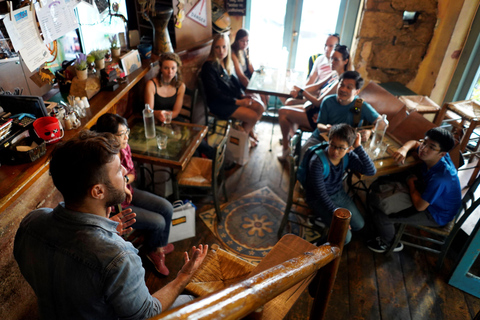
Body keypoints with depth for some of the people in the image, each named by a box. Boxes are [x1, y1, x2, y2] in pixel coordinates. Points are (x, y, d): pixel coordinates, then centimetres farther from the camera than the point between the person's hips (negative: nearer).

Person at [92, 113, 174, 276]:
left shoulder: (124, 147, -10)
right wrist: (120, 188, -23)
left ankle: (159, 247, 25)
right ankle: (151, 250, 26)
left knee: (167, 208, 1)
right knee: (158, 222, -9)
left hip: (128, 192, 8)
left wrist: (125, 180, -17)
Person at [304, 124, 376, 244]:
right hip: (318, 199, -6)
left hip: (339, 194, 6)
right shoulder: (317, 162, -31)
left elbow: (371, 171, -21)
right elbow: (321, 194, -24)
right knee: (345, 237, -11)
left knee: (359, 225, 11)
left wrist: (359, 147, -28)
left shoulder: (348, 156, -14)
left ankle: (329, 220, 21)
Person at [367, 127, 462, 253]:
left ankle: (387, 244, 20)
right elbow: (414, 143, 5)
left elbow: (419, 206, -29)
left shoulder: (440, 178, -39)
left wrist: (411, 183, -14)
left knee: (381, 215, -14)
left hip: (436, 215, -8)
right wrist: (404, 149, -19)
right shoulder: (432, 156, -18)